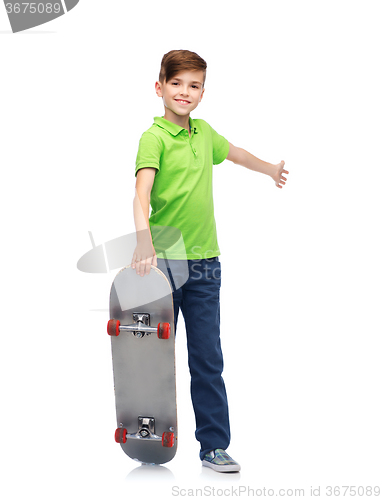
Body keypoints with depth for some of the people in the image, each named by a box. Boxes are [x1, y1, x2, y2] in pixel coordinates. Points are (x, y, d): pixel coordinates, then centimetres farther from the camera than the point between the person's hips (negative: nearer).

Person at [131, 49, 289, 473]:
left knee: (208, 358, 6)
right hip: (163, 262, -5)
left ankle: (213, 445, 13)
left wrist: (270, 169, 46)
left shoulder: (204, 133, 9)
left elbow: (234, 153, 31)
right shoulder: (153, 137, -10)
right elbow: (142, 192, -25)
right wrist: (144, 242, -41)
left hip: (204, 263, 5)